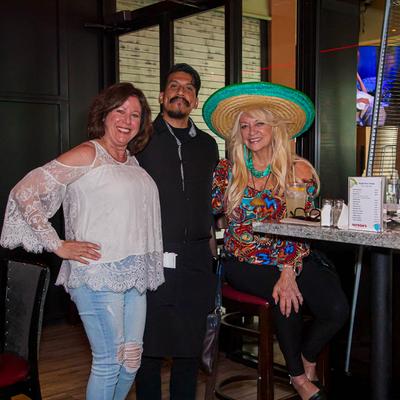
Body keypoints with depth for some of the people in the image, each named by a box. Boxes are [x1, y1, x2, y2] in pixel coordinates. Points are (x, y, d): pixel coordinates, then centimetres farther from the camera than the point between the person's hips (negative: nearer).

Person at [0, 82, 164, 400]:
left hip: (133, 274, 7)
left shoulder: (132, 160, 13)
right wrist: (59, 246, -13)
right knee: (109, 362, -1)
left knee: (132, 360, 14)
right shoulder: (88, 154, -9)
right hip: (98, 274, -7)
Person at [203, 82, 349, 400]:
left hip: (295, 259, 1)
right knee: (285, 298, -29)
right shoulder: (227, 171, 5)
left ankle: (307, 358, 13)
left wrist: (289, 272, -17)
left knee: (337, 309, -21)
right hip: (245, 263, 0)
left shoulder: (298, 170, 1)